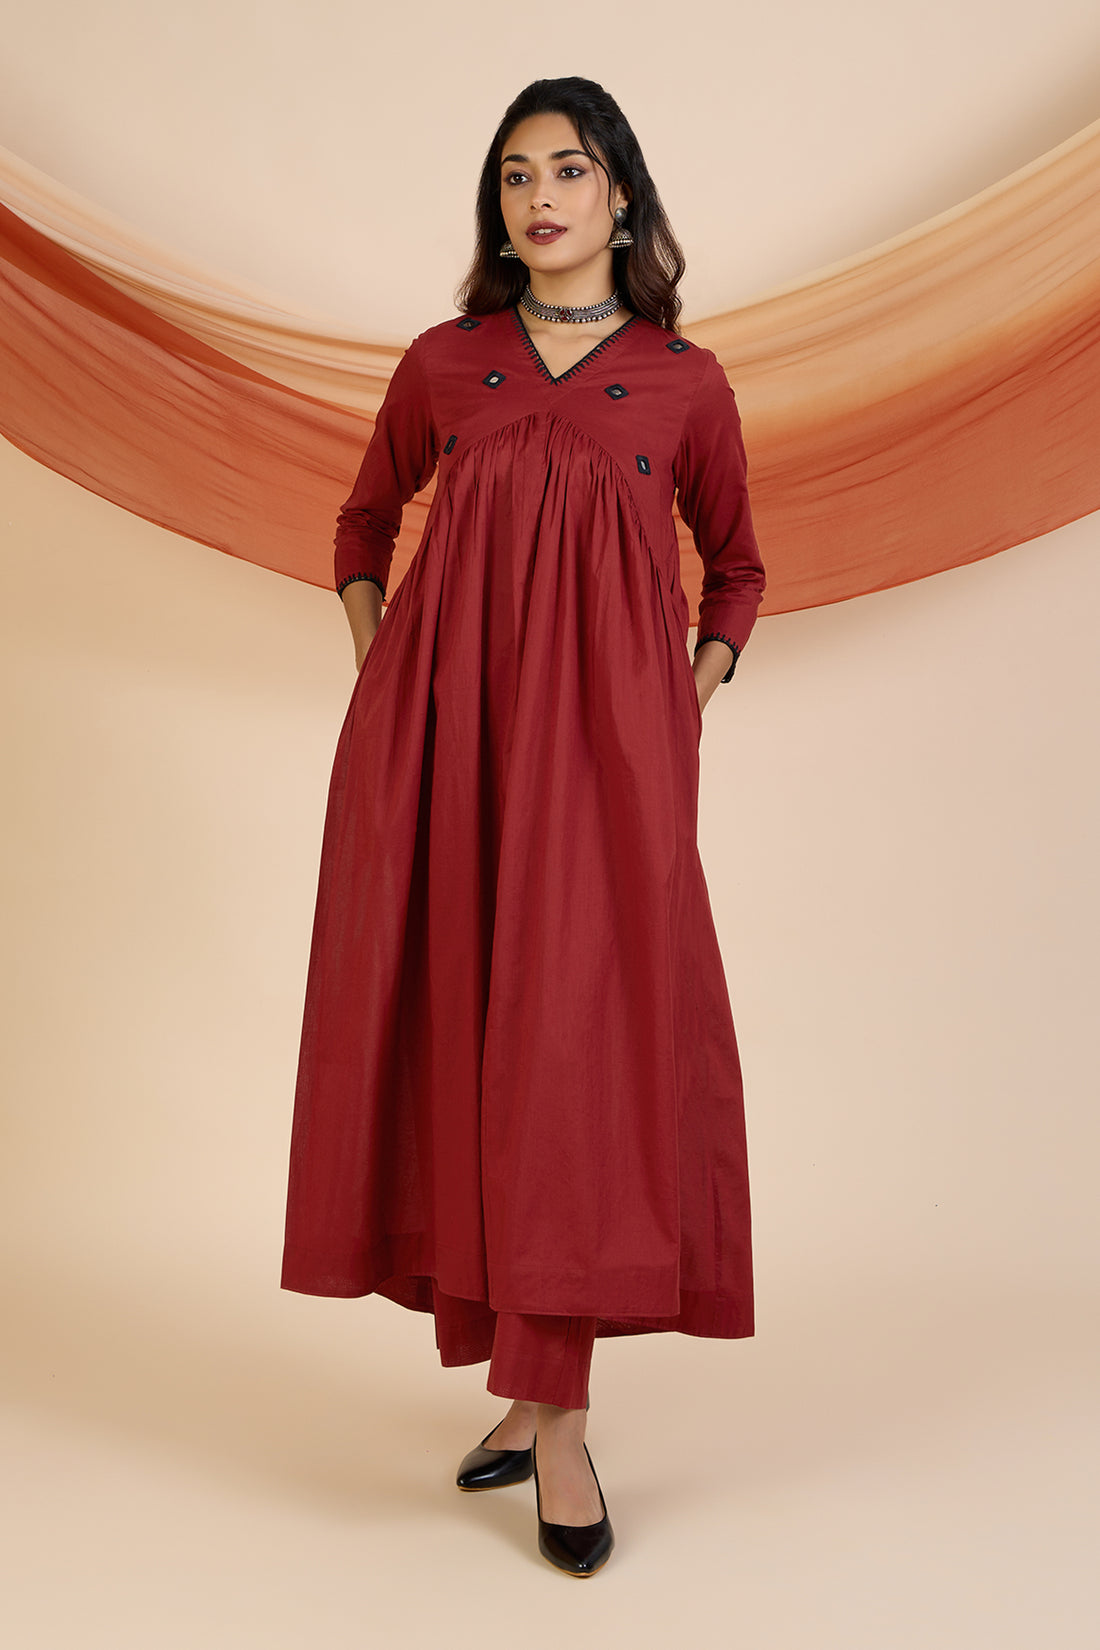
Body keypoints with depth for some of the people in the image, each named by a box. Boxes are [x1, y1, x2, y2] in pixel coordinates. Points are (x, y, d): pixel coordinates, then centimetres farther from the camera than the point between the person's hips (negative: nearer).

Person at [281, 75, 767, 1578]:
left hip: (604, 737, -2)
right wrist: (376, 661, 11)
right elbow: (365, 518, 25)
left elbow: (735, 567, 21)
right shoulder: (442, 365, 13)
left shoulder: (685, 381, 10)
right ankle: (538, 1386, 15)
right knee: (460, 1031, 1)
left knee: (579, 1032, -10)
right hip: (442, 729, 2)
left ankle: (554, 1408, -2)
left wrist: (695, 697, 6)